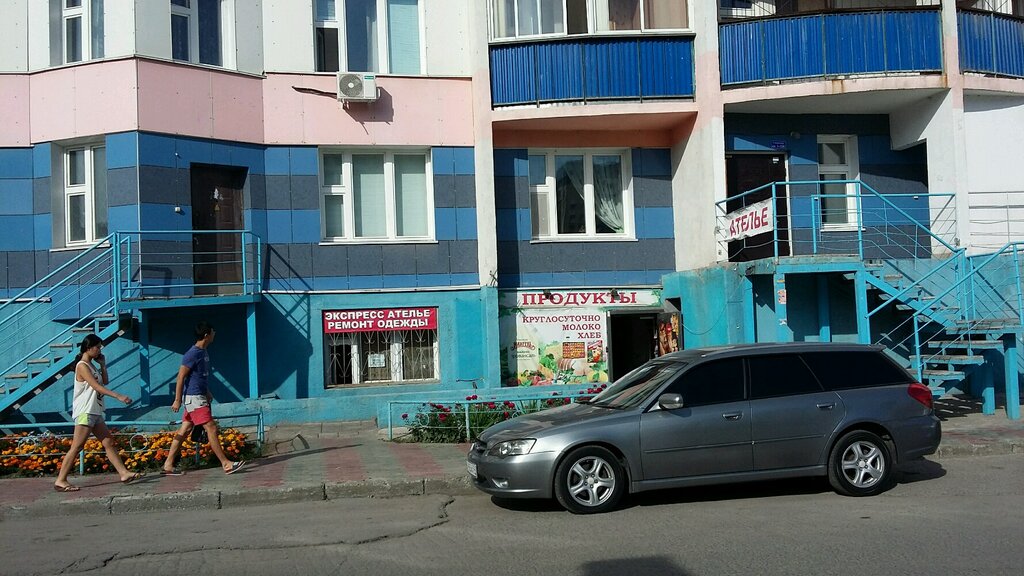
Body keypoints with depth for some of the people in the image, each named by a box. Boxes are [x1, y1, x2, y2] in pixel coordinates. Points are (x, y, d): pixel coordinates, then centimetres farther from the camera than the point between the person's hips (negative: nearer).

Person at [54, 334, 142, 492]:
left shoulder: (91, 366, 16)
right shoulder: (82, 366, -12)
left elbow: (105, 382, 20)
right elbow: (97, 386, -22)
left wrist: (102, 364, 11)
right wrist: (119, 396, -28)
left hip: (95, 412, 10)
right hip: (85, 412, -9)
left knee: (109, 442, 7)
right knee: (76, 447, -7)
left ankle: (124, 473, 7)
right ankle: (60, 481, -2)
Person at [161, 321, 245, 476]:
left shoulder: (204, 351, 11)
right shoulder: (193, 354, -18)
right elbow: (181, 377, -16)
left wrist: (207, 392, 24)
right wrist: (177, 400, -16)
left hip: (199, 397, 10)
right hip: (194, 398, -10)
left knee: (184, 431, 11)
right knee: (211, 428, -9)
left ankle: (168, 465, 16)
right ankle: (226, 464, -6)